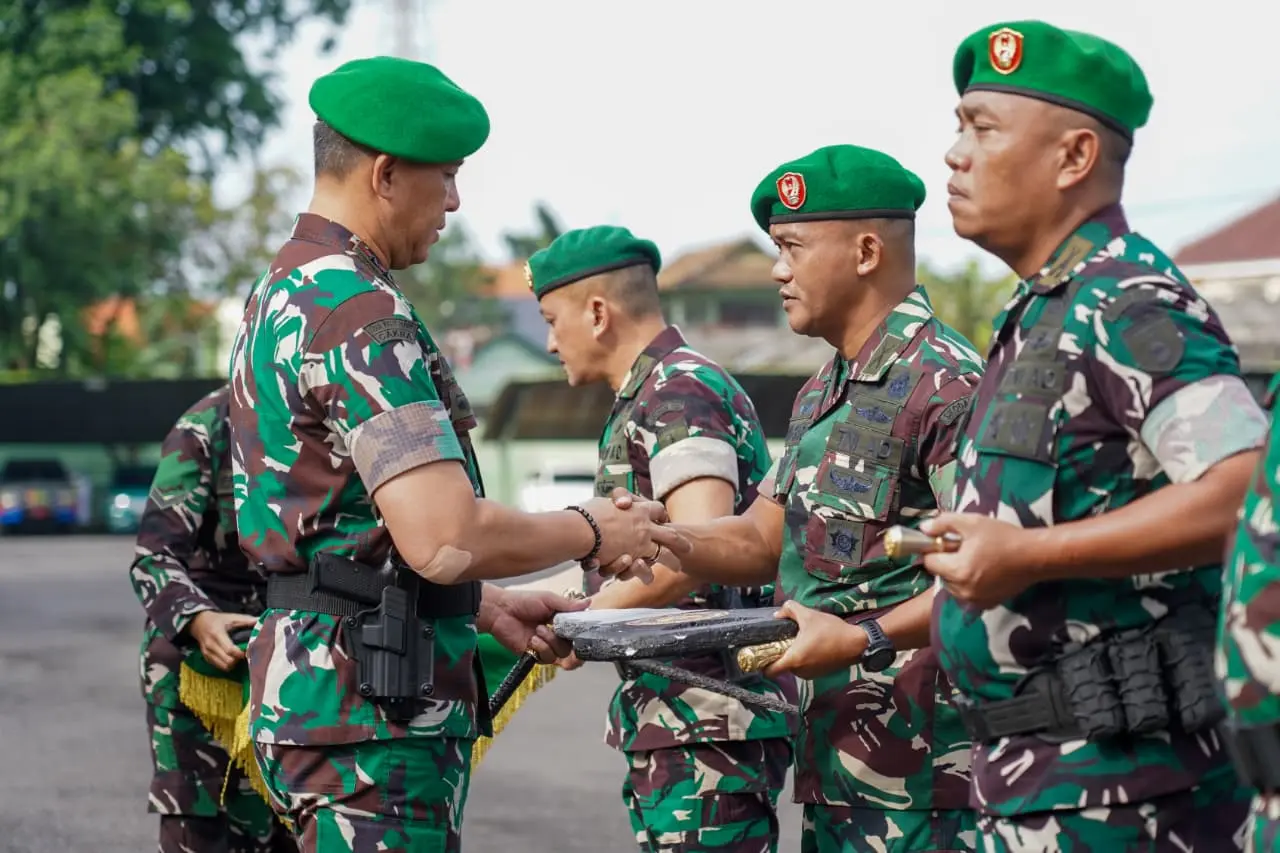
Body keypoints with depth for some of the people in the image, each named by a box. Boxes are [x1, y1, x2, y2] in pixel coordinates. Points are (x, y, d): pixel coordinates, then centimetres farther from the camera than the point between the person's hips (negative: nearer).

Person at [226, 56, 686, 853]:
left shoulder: (285, 293, 16)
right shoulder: (361, 314, -17)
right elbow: (445, 538, -25)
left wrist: (490, 607, 19)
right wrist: (589, 533, -8)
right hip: (370, 716, -10)